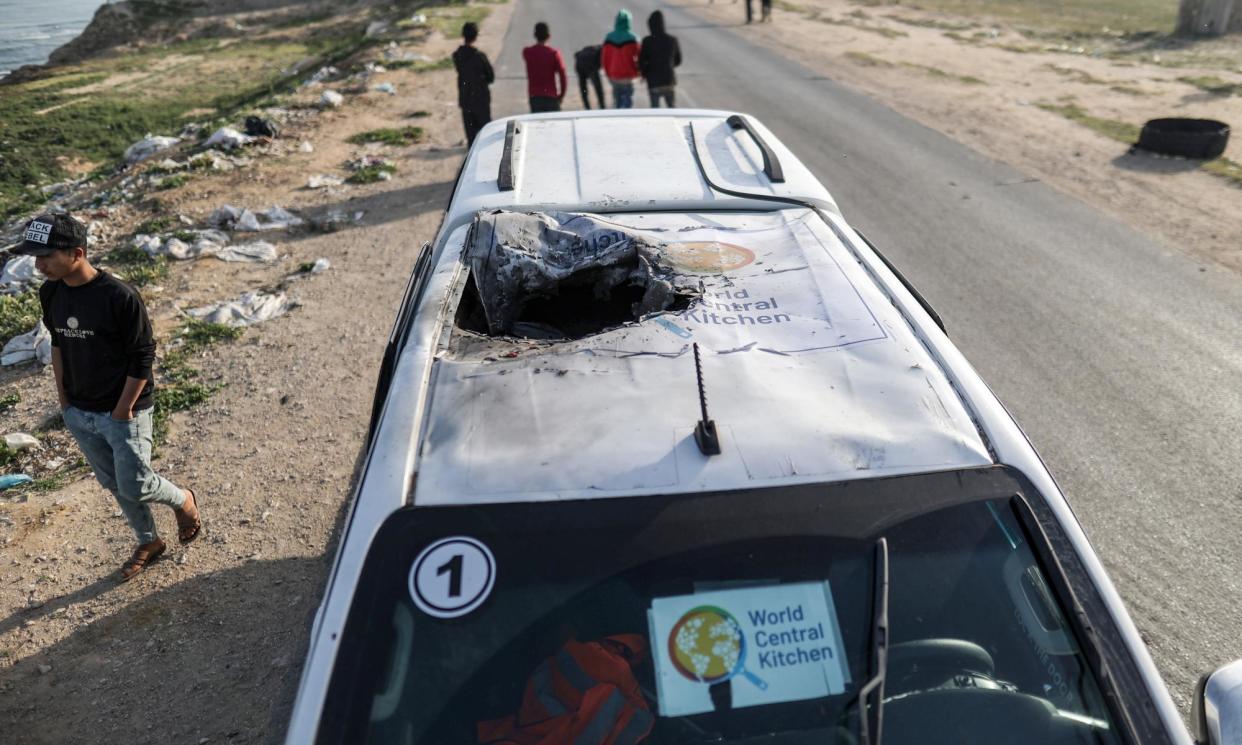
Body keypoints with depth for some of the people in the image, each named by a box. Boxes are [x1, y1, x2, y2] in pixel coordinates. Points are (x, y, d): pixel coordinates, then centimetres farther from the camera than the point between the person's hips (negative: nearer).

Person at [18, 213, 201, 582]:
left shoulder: (120, 296, -23)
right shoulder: (50, 293, -3)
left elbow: (142, 358, -17)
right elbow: (58, 345, 12)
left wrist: (122, 411, -15)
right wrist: (64, 400, 9)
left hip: (122, 413, -6)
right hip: (79, 414, 7)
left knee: (134, 486, -2)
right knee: (113, 484, 17)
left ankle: (183, 500, 29)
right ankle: (148, 542, 35)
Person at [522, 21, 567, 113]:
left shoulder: (527, 52, -2)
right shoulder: (554, 53, -9)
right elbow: (562, 75, -10)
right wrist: (561, 94, 0)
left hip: (534, 95, 2)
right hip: (551, 95, -2)